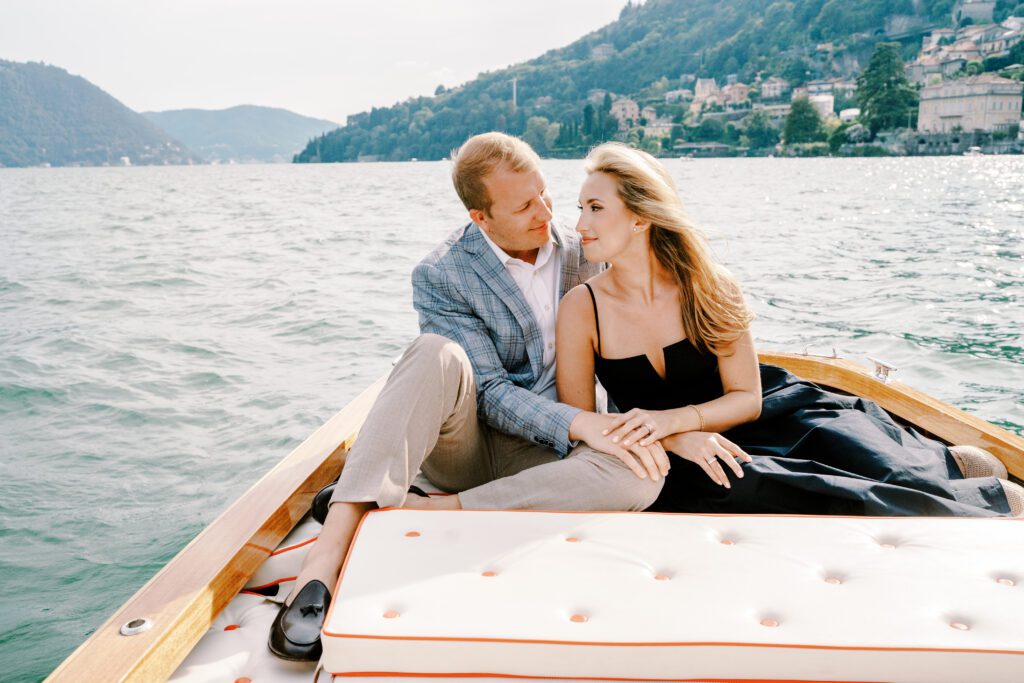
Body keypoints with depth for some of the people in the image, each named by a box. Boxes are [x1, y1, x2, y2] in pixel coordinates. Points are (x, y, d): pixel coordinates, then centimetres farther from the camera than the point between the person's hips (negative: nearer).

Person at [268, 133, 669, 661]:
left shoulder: (580, 252, 3)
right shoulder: (441, 275, -10)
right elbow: (490, 393, -15)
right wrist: (580, 423, -28)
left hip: (540, 454, 3)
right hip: (464, 441, -3)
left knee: (644, 473, -30)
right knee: (438, 355, -35)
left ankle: (419, 510, -30)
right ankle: (332, 549, -42)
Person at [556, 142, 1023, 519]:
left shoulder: (709, 286, -11)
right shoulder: (581, 308, -13)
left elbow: (747, 398, -6)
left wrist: (676, 418, -26)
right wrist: (672, 438, -24)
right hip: (677, 458, 0)